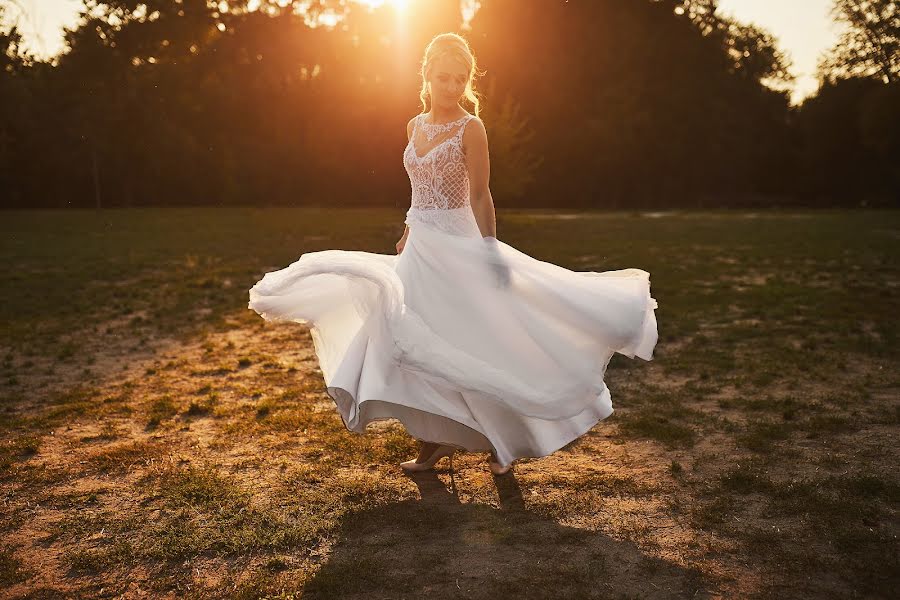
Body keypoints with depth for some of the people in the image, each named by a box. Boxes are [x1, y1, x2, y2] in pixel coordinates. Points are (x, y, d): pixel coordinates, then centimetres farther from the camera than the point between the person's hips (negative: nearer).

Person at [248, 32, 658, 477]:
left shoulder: (470, 128, -10)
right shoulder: (415, 126, 10)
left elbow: (480, 196, -12)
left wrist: (491, 252, -14)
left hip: (457, 245, -7)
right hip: (420, 247, 7)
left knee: (472, 339, -1)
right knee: (419, 341, 8)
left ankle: (503, 438, 18)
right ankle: (435, 440, 21)